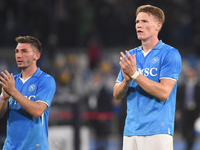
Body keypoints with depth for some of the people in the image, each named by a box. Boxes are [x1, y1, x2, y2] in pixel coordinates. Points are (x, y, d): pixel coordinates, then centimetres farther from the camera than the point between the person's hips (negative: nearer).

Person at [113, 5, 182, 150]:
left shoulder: (170, 54, -3)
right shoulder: (130, 55, 15)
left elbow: (163, 93, -13)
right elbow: (117, 94, 12)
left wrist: (135, 74, -14)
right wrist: (126, 80, -9)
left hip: (157, 131, -5)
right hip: (130, 131, 5)